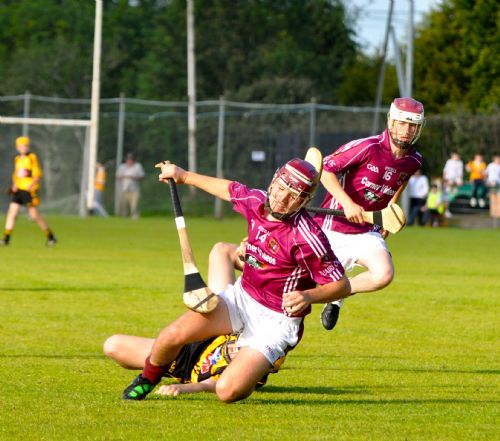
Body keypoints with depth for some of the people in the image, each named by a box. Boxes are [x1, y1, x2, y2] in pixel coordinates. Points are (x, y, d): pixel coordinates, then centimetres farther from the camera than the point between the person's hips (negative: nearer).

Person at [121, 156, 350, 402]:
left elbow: (342, 286, -20)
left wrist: (308, 296, -38)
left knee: (227, 391, -21)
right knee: (173, 335, -14)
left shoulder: (306, 237, -24)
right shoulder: (256, 201, -4)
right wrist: (184, 176, 29)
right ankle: (147, 380, 19)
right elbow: (230, 190, 20)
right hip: (241, 298, 6)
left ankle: (256, 367, 16)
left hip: (276, 320, -6)